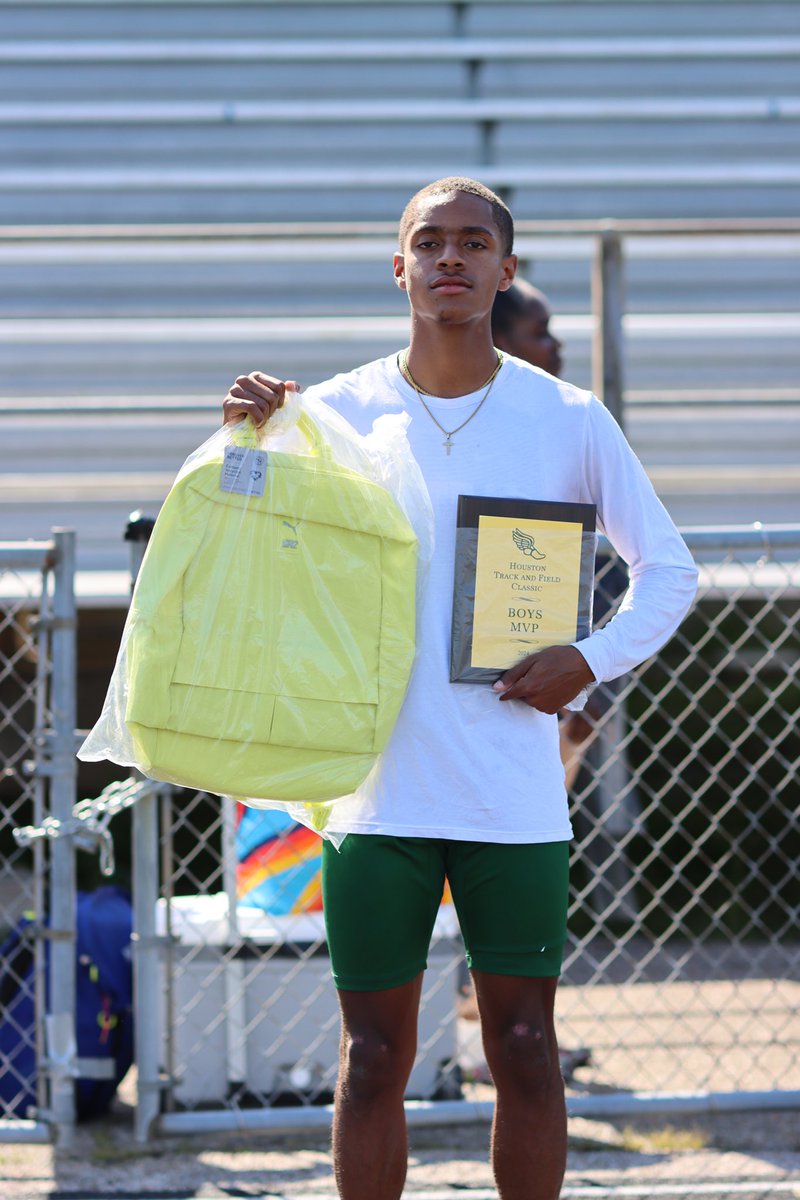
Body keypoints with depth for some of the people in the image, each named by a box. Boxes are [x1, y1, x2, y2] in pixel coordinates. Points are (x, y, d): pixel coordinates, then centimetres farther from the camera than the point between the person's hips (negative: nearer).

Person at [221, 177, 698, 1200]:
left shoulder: (569, 421, 2)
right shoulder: (338, 410, 3)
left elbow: (667, 569, 12)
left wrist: (592, 661, -4)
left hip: (515, 796, 0)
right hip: (377, 792, 0)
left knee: (524, 1047, 4)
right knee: (374, 1056, 4)